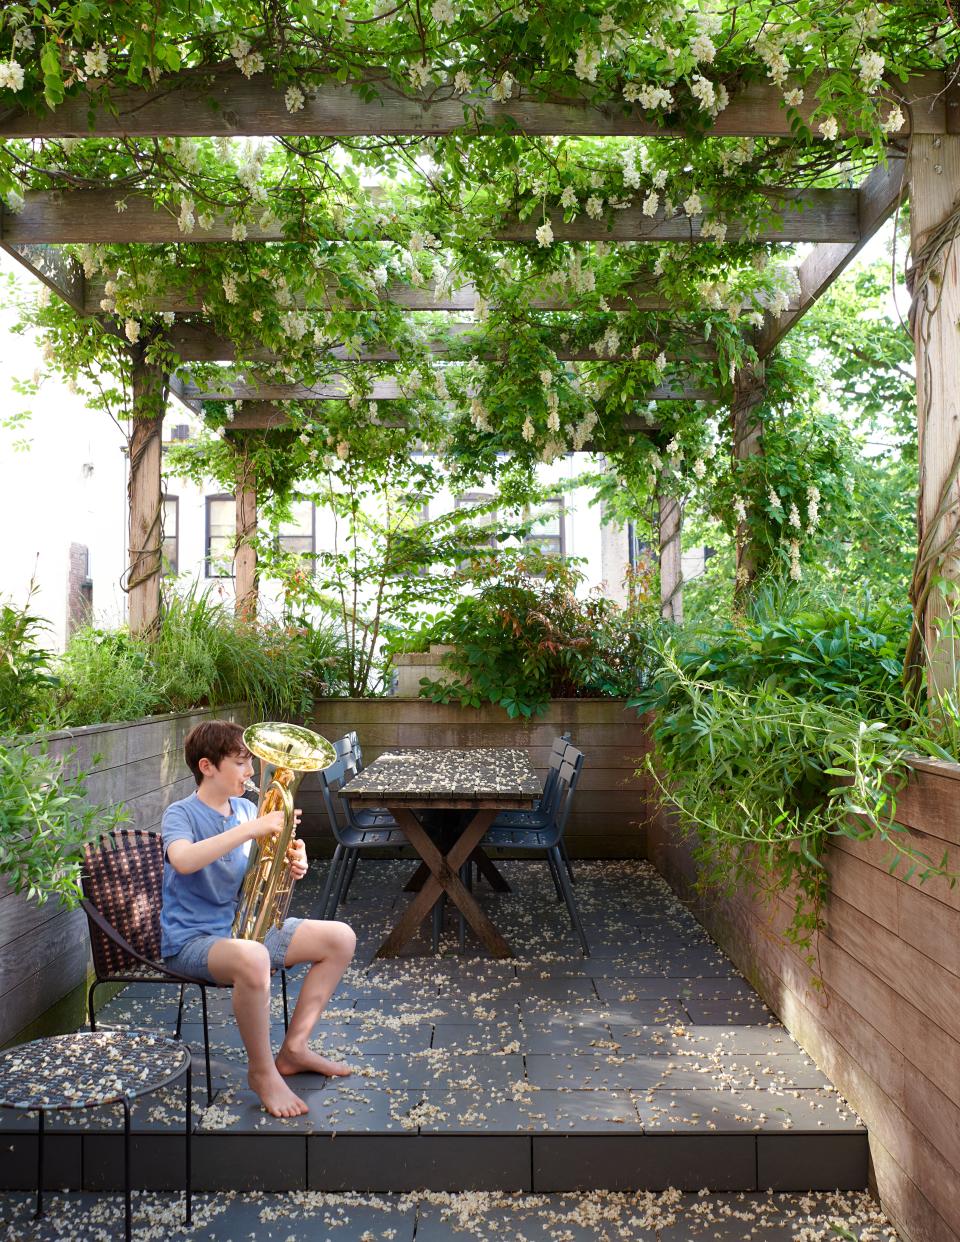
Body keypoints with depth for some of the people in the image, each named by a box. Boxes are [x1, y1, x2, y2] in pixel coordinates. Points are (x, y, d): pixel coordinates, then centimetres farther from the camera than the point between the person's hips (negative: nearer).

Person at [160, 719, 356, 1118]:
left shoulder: (247, 810, 7)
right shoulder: (181, 813, -12)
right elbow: (183, 860, -36)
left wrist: (288, 869, -12)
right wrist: (252, 828, -39)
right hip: (192, 939, -7)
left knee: (340, 938, -1)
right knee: (252, 958, -39)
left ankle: (294, 1048, 7)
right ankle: (262, 1071, -16)